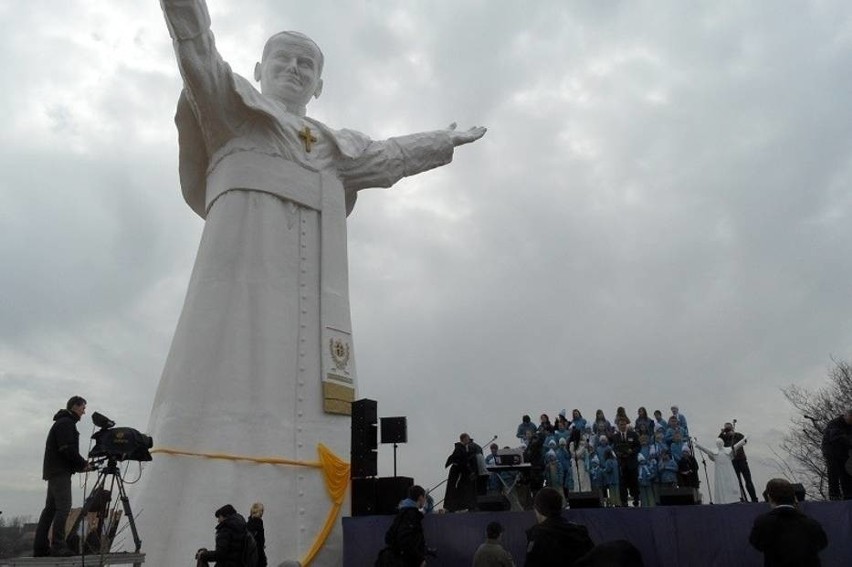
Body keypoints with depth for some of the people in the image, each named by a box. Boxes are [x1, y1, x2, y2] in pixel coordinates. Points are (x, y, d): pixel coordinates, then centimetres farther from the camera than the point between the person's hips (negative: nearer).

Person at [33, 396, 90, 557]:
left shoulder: (63, 423, 22)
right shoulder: (66, 423, -11)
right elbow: (67, 449, -20)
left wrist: (80, 465, 12)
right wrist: (83, 464, -10)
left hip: (54, 471, 11)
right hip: (60, 471, -11)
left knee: (50, 508, 9)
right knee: (63, 507, -13)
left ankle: (40, 547, 11)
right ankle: (58, 546, -15)